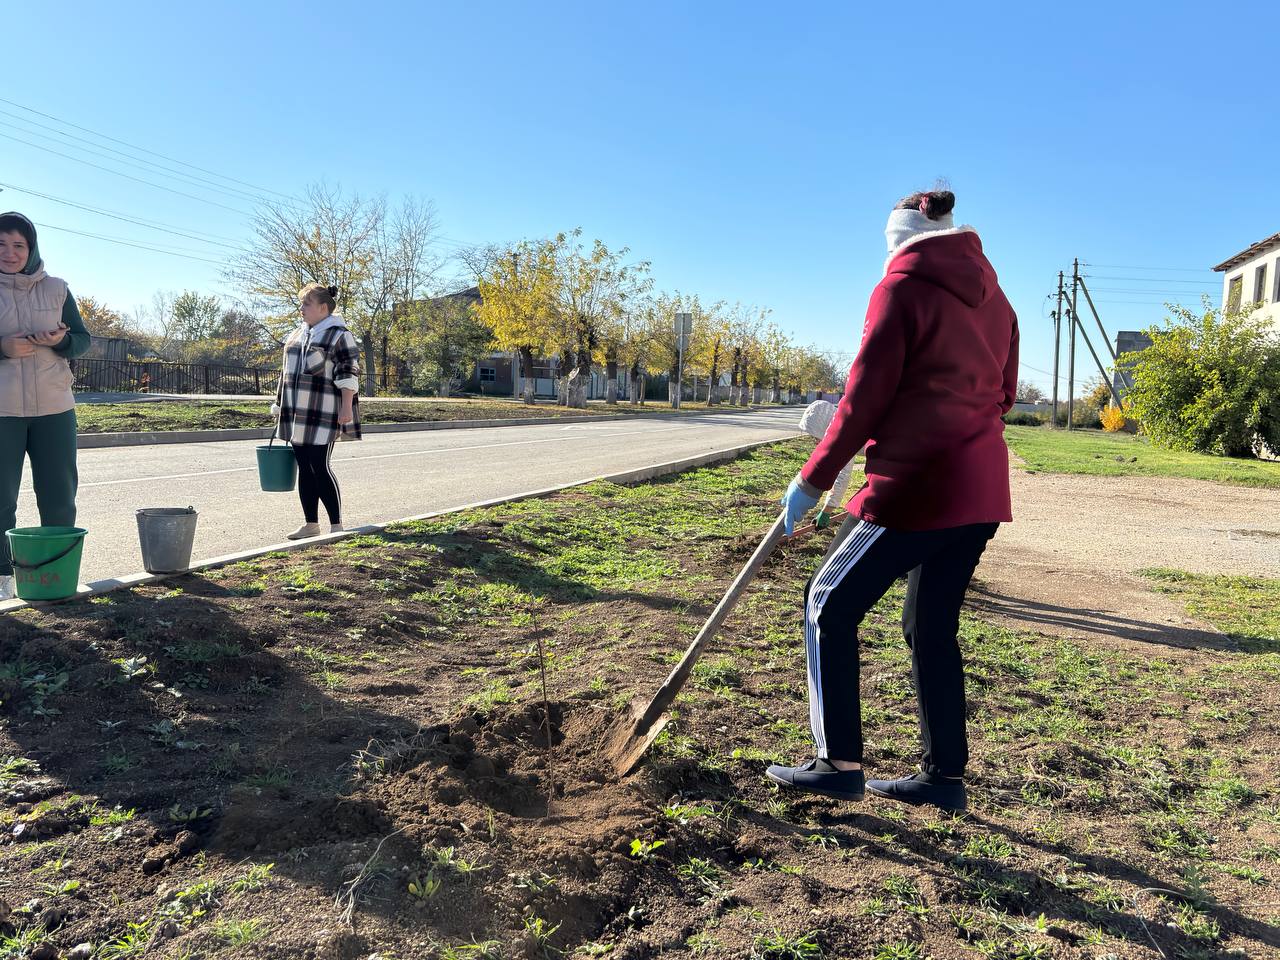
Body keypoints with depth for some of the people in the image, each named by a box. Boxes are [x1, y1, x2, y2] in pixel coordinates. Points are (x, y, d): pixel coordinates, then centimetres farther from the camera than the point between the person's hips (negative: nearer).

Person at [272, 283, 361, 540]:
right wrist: (279, 407, 21)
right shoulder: (297, 334, 19)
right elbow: (287, 372, 24)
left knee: (320, 469, -10)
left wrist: (346, 408, -19)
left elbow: (348, 374, -11)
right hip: (297, 415, 8)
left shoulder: (339, 335, -5)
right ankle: (310, 524, 17)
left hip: (322, 415, -8)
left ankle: (337, 526, -1)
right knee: (304, 469, 9)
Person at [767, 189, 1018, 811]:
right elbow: (1001, 394, 18)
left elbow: (865, 395, -12)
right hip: (981, 487, 8)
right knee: (933, 627, 16)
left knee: (831, 604, 4)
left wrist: (813, 479, -6)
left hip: (917, 486, -8)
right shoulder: (993, 297, 15)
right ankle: (944, 775, 22)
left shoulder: (902, 288, -7)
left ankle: (839, 764, 6)